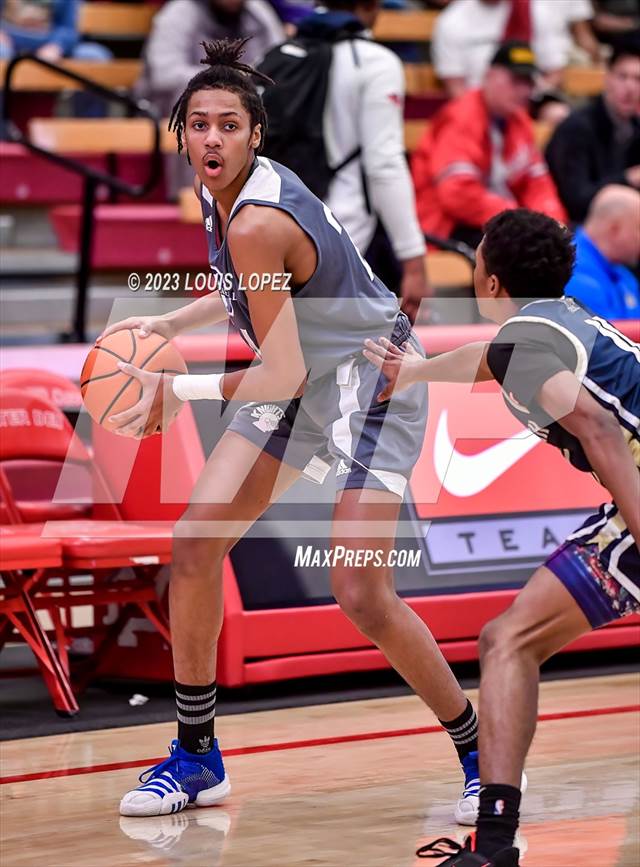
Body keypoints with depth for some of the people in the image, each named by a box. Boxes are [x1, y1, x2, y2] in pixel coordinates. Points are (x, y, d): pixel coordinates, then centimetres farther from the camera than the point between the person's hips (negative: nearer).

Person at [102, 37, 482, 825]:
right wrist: (165, 323, 10)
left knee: (363, 596, -16)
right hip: (301, 384, 9)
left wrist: (180, 390, -20)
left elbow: (285, 377, -27)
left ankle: (482, 757, 3)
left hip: (371, 381, -9)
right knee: (194, 545, -1)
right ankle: (195, 758, 11)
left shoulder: (258, 222, -30)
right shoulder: (219, 194, -2)